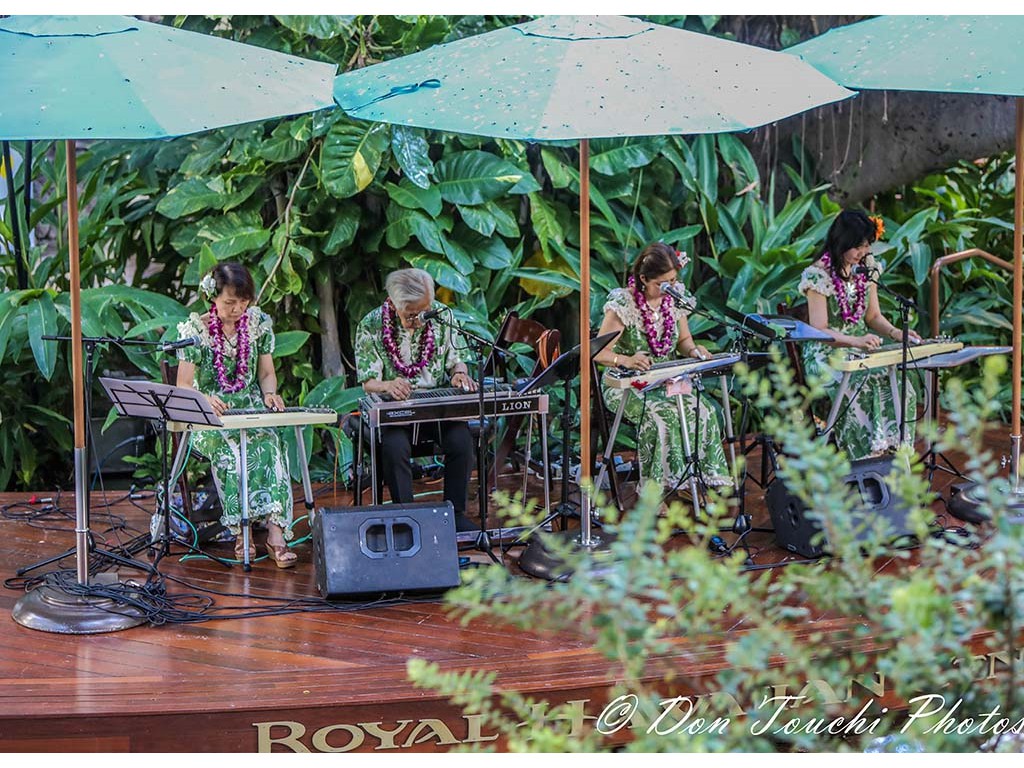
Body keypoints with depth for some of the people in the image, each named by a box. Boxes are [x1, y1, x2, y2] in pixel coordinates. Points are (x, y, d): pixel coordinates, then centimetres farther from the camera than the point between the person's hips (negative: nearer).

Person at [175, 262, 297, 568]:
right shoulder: (194, 330, -2)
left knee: (269, 443, -33)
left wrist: (270, 393, -10)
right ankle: (241, 530, -39)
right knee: (226, 446, -37)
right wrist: (204, 399, -28)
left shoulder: (259, 324, 8)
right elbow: (183, 386, -6)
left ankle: (275, 532, -44)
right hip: (208, 418, -2)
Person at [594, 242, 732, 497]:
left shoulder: (675, 298, 4)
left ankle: (709, 480, -14)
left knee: (702, 410, -24)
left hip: (667, 382, 5)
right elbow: (598, 352, -14)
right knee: (658, 415, -35)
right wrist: (626, 360, -34)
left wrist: (693, 350, -8)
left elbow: (684, 339, 17)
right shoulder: (623, 304, -13)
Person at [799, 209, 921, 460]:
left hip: (862, 350, 6)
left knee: (901, 389, -22)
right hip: (826, 355, -6)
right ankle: (865, 461, -25)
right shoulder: (819, 275, -12)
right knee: (862, 390, -33)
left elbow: (873, 316, 15)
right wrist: (856, 341, -31)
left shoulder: (867, 268, 8)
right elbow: (819, 331, -16)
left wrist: (895, 333, -6)